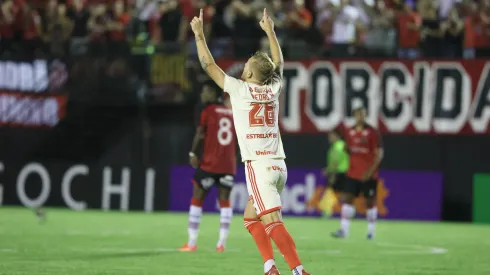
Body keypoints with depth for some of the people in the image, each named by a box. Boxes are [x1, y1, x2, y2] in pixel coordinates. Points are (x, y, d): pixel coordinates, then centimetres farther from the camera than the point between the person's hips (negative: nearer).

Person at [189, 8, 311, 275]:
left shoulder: (240, 89, -4)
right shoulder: (273, 88, 10)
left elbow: (208, 65, 4)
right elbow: (279, 62, 31)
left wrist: (199, 34, 14)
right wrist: (270, 31, 41)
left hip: (258, 166, -7)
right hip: (278, 165, 7)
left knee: (273, 223, -15)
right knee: (250, 217, 19)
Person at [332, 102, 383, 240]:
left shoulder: (372, 133, -9)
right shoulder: (350, 132, 6)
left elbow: (379, 154, -11)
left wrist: (370, 171, -18)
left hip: (368, 175, -4)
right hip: (353, 173, 4)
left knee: (370, 201, 3)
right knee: (347, 199, -5)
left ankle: (371, 231, 13)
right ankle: (344, 230, -6)